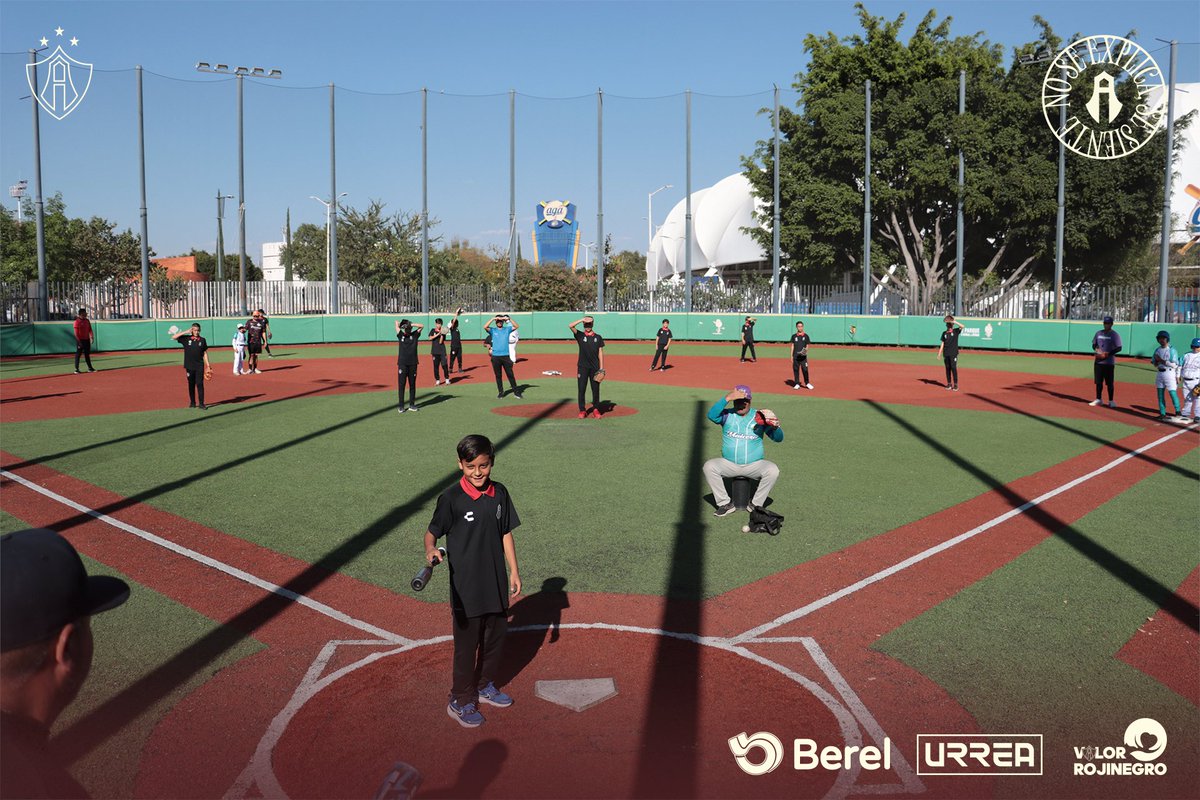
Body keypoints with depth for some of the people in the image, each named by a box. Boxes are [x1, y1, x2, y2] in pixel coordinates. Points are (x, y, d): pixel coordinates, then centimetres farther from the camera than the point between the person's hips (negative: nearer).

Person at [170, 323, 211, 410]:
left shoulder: (202, 340, 5)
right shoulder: (186, 338, 2)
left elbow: (205, 353, 9)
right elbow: (173, 337, -7)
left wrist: (208, 366, 4)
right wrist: (186, 332, -9)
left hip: (199, 366, 0)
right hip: (189, 366, 1)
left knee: (200, 384, -5)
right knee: (191, 384, 8)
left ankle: (201, 404, -5)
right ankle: (192, 403, 18)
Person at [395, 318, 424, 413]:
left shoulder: (415, 335, 7)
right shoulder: (400, 335, 6)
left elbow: (422, 326, -2)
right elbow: (397, 322, 6)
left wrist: (411, 324, -7)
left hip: (413, 364, 1)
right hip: (402, 363, -1)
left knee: (412, 385, 6)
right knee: (401, 385, -1)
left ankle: (412, 405, 14)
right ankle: (401, 406, 2)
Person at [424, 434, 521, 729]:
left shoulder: (499, 493, 0)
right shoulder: (451, 498, -15)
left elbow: (505, 533, 8)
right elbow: (432, 532, -10)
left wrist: (514, 571, 9)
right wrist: (431, 549, -33)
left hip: (497, 584, 5)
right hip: (466, 588, -5)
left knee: (496, 638, 20)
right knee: (466, 646, 6)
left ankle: (485, 687, 42)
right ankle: (460, 702, 25)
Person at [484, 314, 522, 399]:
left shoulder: (507, 329, 9)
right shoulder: (492, 330, 6)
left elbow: (516, 326, -5)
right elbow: (485, 327, -13)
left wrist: (509, 319, -13)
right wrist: (493, 318, -14)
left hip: (505, 356, 0)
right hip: (495, 356, 0)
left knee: (510, 374, 1)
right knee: (498, 375, 6)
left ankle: (516, 392, 5)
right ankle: (500, 392, 16)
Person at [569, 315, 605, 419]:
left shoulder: (598, 337, 9)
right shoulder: (580, 335, 5)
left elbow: (600, 352, 6)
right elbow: (570, 326, -11)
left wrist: (601, 368, -1)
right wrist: (582, 319, -11)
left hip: (595, 367, 1)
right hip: (583, 367, -1)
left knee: (596, 389, 2)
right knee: (581, 389, -1)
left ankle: (596, 410, 12)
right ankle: (582, 410, 6)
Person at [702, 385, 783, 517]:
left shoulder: (759, 417, 0)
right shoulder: (727, 415, 0)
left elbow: (778, 439, -3)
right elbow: (712, 415, -23)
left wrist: (775, 427, -26)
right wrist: (727, 398, -32)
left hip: (754, 465, 0)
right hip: (729, 464, 0)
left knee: (773, 470, -27)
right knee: (709, 466, -25)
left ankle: (756, 504, -7)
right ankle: (725, 504, -13)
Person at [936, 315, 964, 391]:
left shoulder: (956, 331, 2)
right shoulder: (944, 333, 13)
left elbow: (962, 326, -17)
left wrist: (954, 321, -21)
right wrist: (939, 353, 7)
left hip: (953, 353, -4)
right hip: (946, 353, 4)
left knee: (954, 368, -7)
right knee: (947, 368, 5)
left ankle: (955, 384, -2)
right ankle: (949, 384, 12)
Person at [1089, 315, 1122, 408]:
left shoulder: (1115, 335, -6)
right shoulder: (1098, 333, 10)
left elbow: (1119, 348, -10)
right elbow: (1094, 344, 17)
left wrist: (1107, 354, -20)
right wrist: (1096, 349, -6)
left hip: (1109, 362, -5)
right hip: (1098, 361, 5)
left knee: (1109, 383, 0)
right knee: (1098, 381, 9)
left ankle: (1111, 401, 8)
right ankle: (1098, 399, 18)